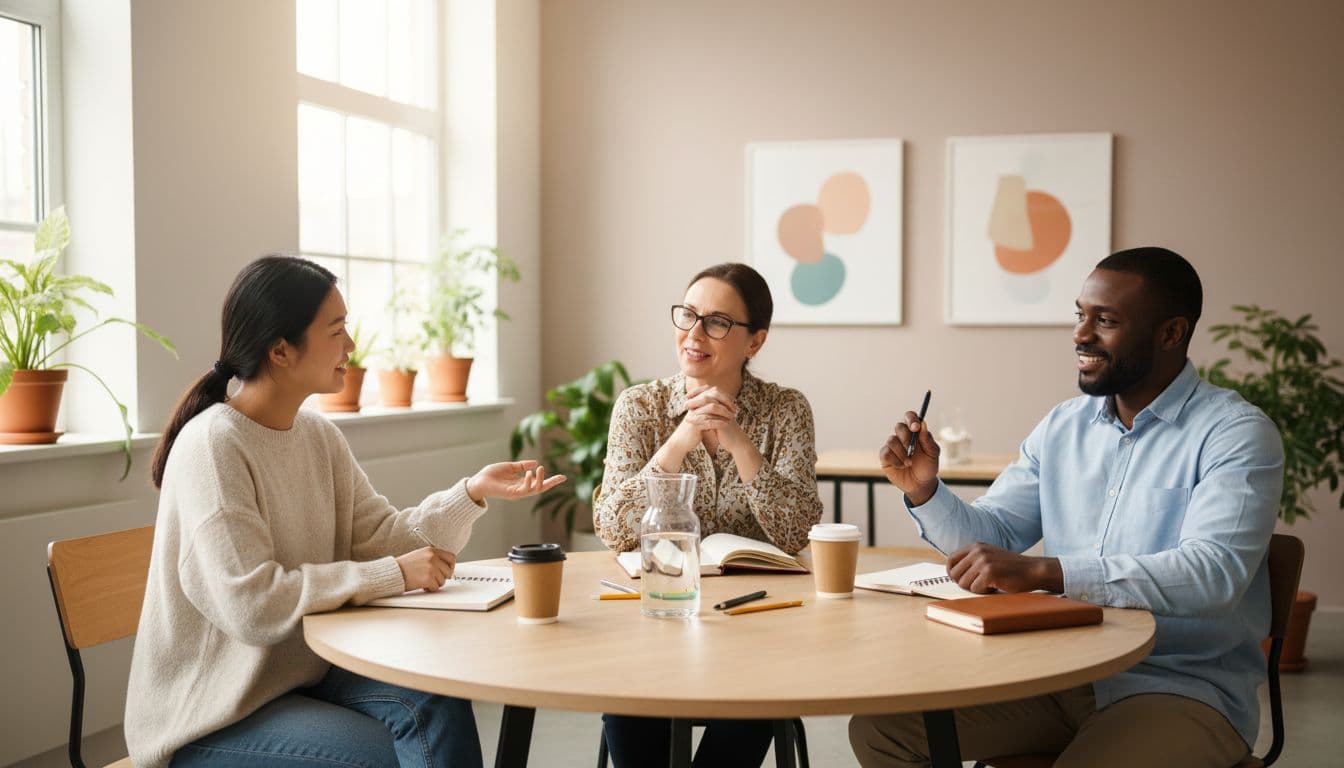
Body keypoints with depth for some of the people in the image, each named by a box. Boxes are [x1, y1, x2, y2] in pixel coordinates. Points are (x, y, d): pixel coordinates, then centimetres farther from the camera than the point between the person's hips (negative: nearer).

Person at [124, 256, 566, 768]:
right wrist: (393, 575, -24)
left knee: (434, 700, -18)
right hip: (210, 716, -6)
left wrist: (472, 492, -11)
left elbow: (379, 537, 2)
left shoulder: (319, 436, 4)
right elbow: (252, 604, -29)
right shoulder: (211, 446, -21)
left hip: (305, 675, 6)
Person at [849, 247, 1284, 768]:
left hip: (1181, 686, -5)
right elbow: (993, 535, 14)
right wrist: (925, 491, -8)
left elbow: (1213, 573, -25)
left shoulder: (1237, 434, -10)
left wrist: (1041, 571, -32)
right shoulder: (1064, 425, 10)